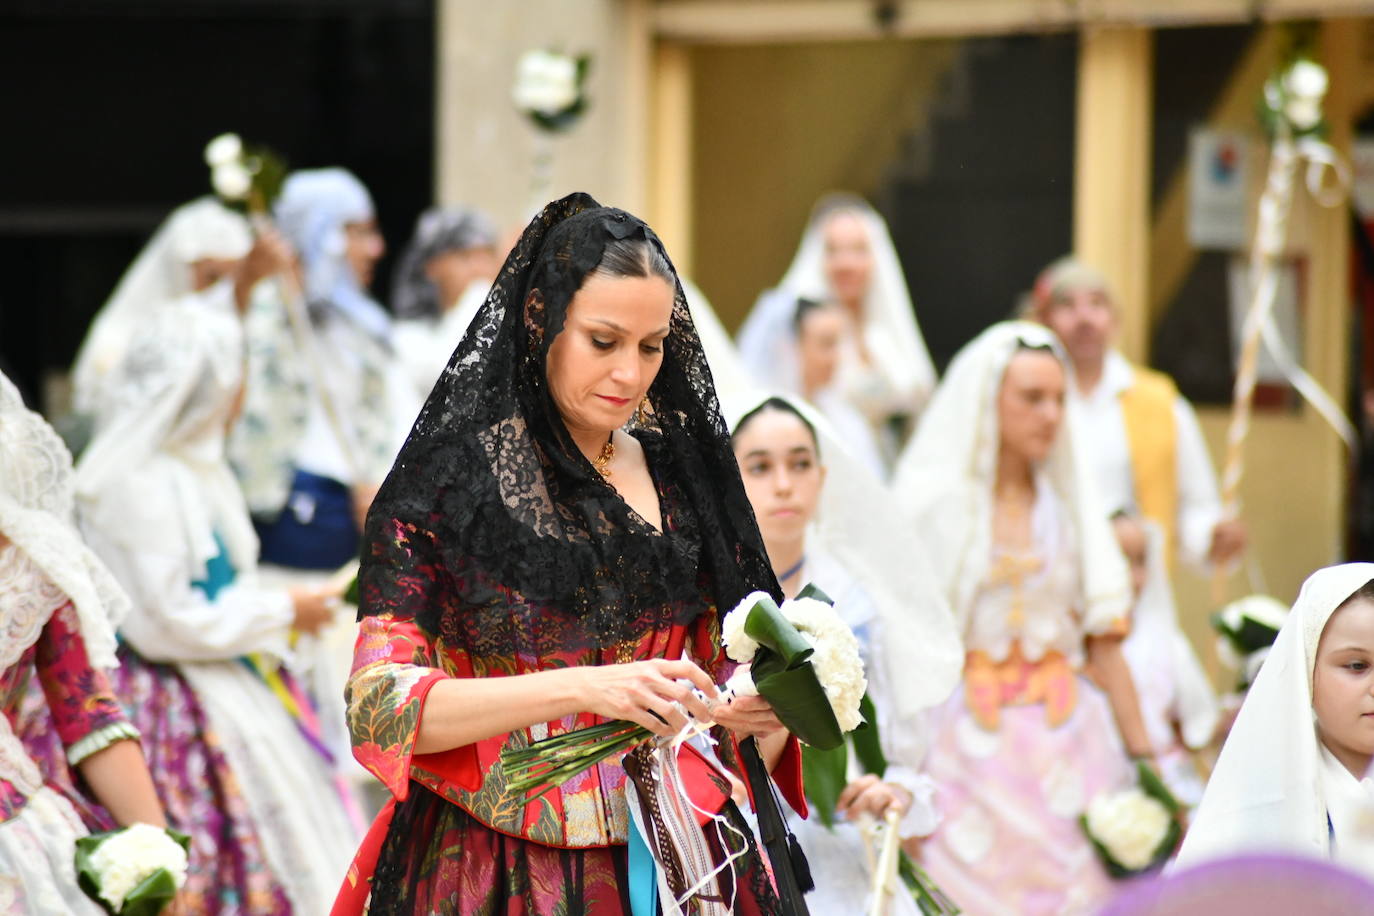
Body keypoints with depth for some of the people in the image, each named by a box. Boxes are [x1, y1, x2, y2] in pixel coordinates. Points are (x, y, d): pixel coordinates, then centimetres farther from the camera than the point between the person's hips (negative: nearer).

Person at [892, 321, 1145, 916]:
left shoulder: (1071, 504, 12)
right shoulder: (933, 503, 0)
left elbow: (1104, 641, 11)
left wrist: (1144, 758, 6)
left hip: (1068, 746, 3)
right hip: (970, 748, -3)